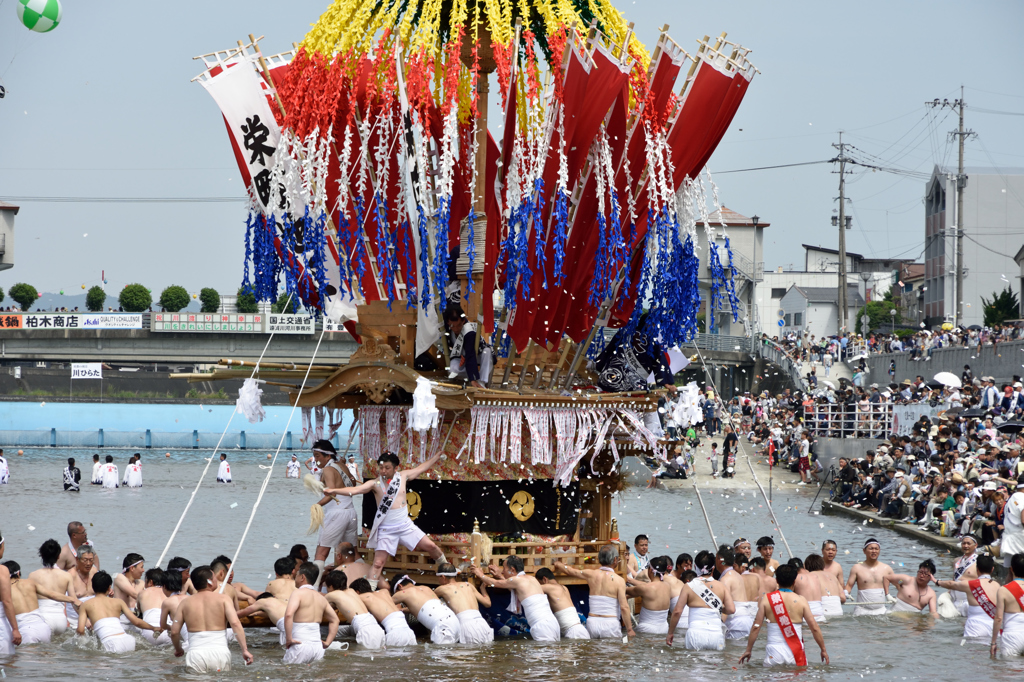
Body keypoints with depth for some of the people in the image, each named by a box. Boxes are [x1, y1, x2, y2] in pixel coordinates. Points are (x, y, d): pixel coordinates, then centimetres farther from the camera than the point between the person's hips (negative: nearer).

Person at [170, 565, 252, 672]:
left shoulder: (185, 603, 12)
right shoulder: (223, 599, 6)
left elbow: (174, 631, 12)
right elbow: (235, 623, -6)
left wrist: (178, 649, 30)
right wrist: (245, 650, -6)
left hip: (196, 655, 1)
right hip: (220, 654, -1)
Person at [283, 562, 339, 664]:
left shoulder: (298, 593, -4)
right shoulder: (320, 598, 17)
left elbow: (289, 614, -21)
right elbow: (334, 620, 25)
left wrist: (289, 638, -16)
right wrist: (327, 642, 22)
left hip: (301, 647, -6)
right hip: (318, 647, 6)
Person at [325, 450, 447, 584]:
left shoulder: (402, 476, 1)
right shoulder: (375, 484, -10)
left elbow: (422, 468, 15)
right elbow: (355, 490, -23)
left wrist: (437, 456, 19)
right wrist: (334, 490, -37)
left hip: (405, 525, 3)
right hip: (386, 530, -3)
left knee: (430, 547, 7)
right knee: (378, 563, -10)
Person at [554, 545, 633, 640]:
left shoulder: (591, 574, 5)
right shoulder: (619, 580, -4)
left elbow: (569, 571, 23)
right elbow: (624, 607, -9)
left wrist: (558, 564, 45)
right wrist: (629, 630, -3)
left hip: (592, 622, 3)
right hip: (611, 624, -3)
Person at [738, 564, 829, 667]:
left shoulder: (767, 599, 3)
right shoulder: (800, 600, 2)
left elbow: (756, 627, 4)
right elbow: (814, 628, 2)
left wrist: (748, 650, 12)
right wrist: (823, 650, 12)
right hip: (796, 650, 0)